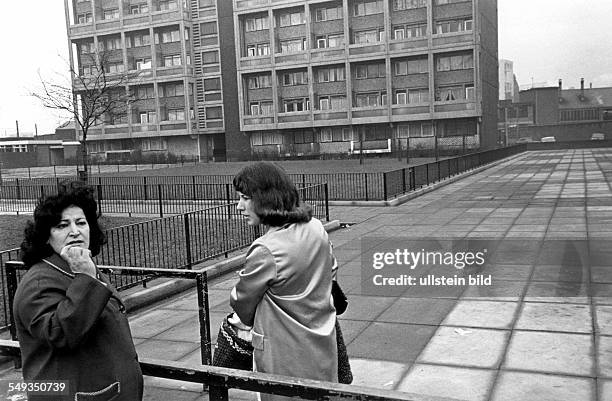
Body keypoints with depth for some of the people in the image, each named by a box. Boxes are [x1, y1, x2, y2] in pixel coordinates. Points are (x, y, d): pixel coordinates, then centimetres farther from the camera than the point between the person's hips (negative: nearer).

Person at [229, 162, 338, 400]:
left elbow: (242, 302, -9)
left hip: (287, 357, -6)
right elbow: (331, 270, 12)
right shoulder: (316, 227, -5)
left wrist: (244, 321, 13)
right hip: (322, 345, 7)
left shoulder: (264, 251, -26)